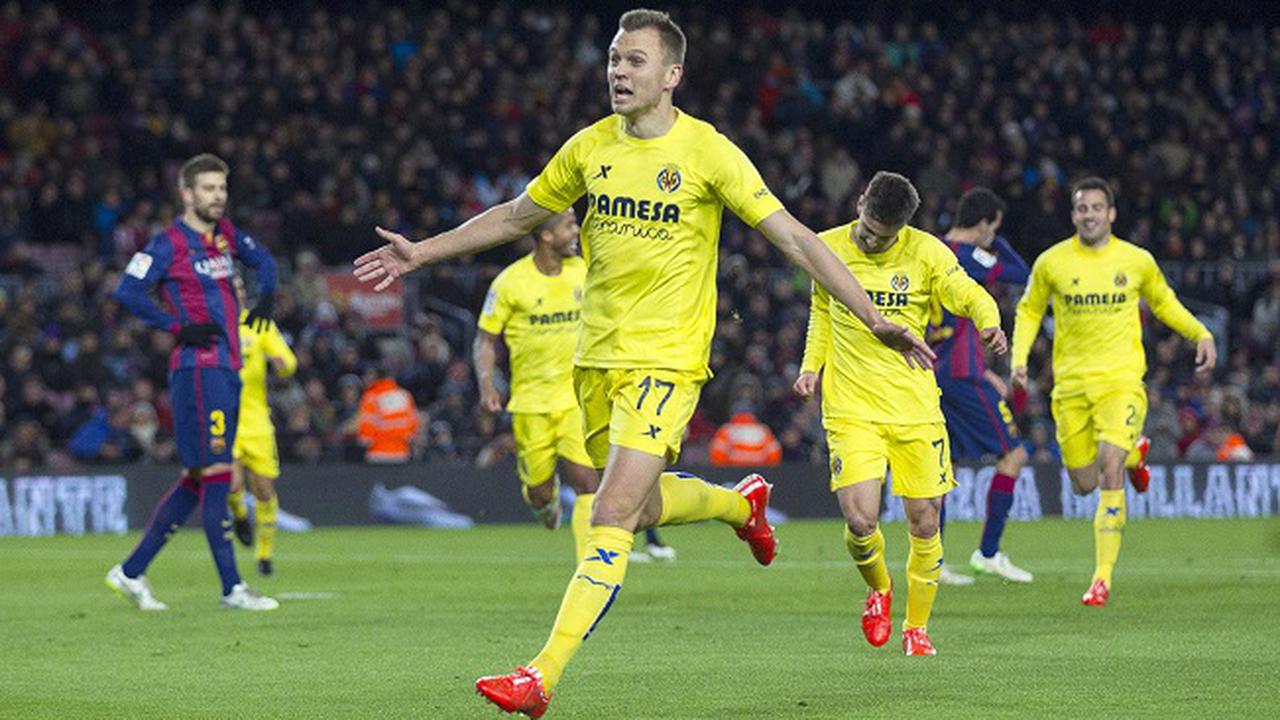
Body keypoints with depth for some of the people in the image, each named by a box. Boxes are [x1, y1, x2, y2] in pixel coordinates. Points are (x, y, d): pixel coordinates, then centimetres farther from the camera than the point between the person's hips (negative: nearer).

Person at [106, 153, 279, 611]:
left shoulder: (225, 234, 15)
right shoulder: (170, 243, -6)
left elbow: (262, 259, 31)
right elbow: (127, 291, -13)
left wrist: (266, 297, 12)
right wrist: (178, 328, -14)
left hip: (228, 367, 8)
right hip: (198, 367, -8)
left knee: (197, 478, 9)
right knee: (215, 473, -10)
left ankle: (131, 572, 16)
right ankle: (232, 588, -10)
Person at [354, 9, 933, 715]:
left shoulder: (707, 152, -9)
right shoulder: (590, 147, 5)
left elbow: (793, 238, -9)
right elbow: (516, 216, 21)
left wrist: (875, 319, -14)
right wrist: (422, 252, 21)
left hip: (666, 359, -6)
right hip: (596, 357, 6)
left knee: (610, 519, -15)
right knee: (642, 505, 16)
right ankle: (741, 502, 48)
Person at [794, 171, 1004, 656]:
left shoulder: (925, 252, -4)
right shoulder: (829, 248, 1)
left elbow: (968, 295, -12)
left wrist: (988, 322, -34)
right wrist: (811, 366, 8)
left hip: (916, 410, 0)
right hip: (851, 410, 0)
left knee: (924, 525, 3)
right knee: (860, 521, -16)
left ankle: (917, 625, 25)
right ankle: (878, 588, 18)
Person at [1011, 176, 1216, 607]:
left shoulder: (1137, 261, 2)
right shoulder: (1052, 263, 0)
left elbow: (1164, 303, 19)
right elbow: (1029, 311, 15)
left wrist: (1201, 334, 5)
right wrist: (1019, 358, 0)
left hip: (1121, 381, -2)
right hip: (1070, 387, 2)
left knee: (1109, 475, -18)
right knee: (1084, 484, 7)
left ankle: (1103, 576, -15)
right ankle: (1133, 454, 43)